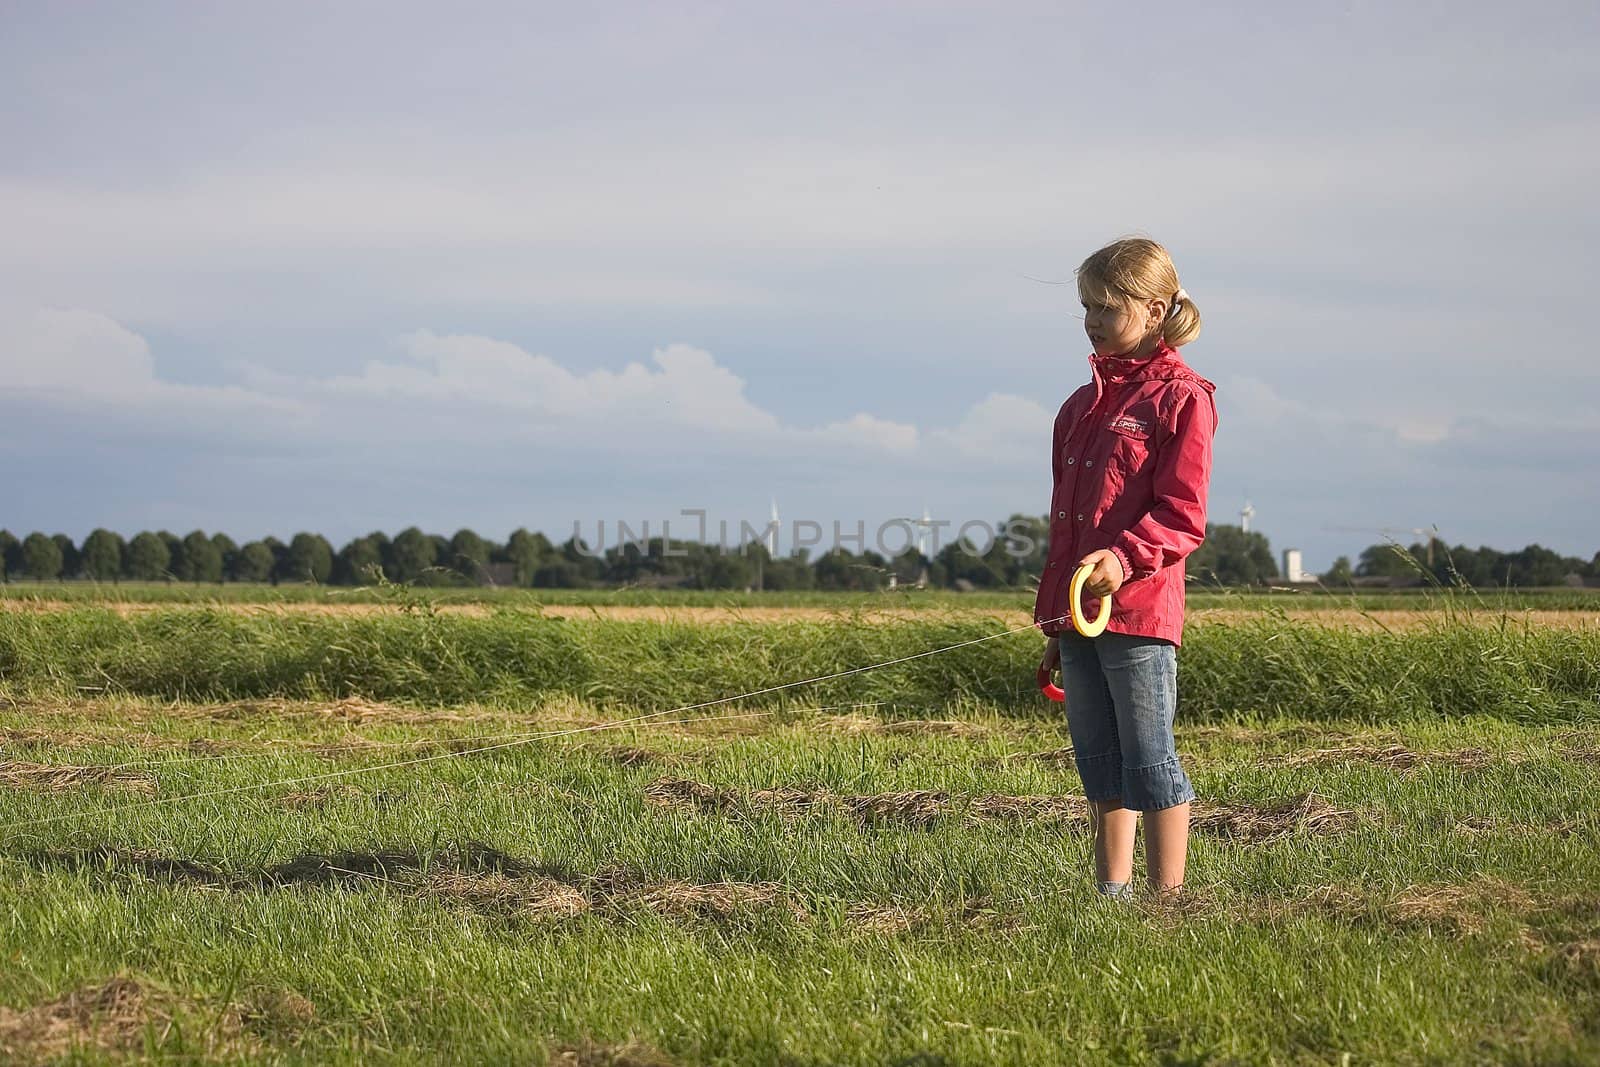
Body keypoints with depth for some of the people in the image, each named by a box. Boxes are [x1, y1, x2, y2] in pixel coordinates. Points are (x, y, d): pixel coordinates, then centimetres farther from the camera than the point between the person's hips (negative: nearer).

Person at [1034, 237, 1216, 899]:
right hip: (1077, 610, 8)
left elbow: (1181, 515, -12)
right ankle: (1113, 894, 19)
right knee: (1099, 763, 12)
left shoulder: (1179, 398, -5)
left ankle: (1167, 898, 1)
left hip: (1139, 608, -8)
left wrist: (1125, 557, -29)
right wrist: (1055, 621, 20)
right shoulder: (1085, 402, 19)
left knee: (1148, 761, -4)